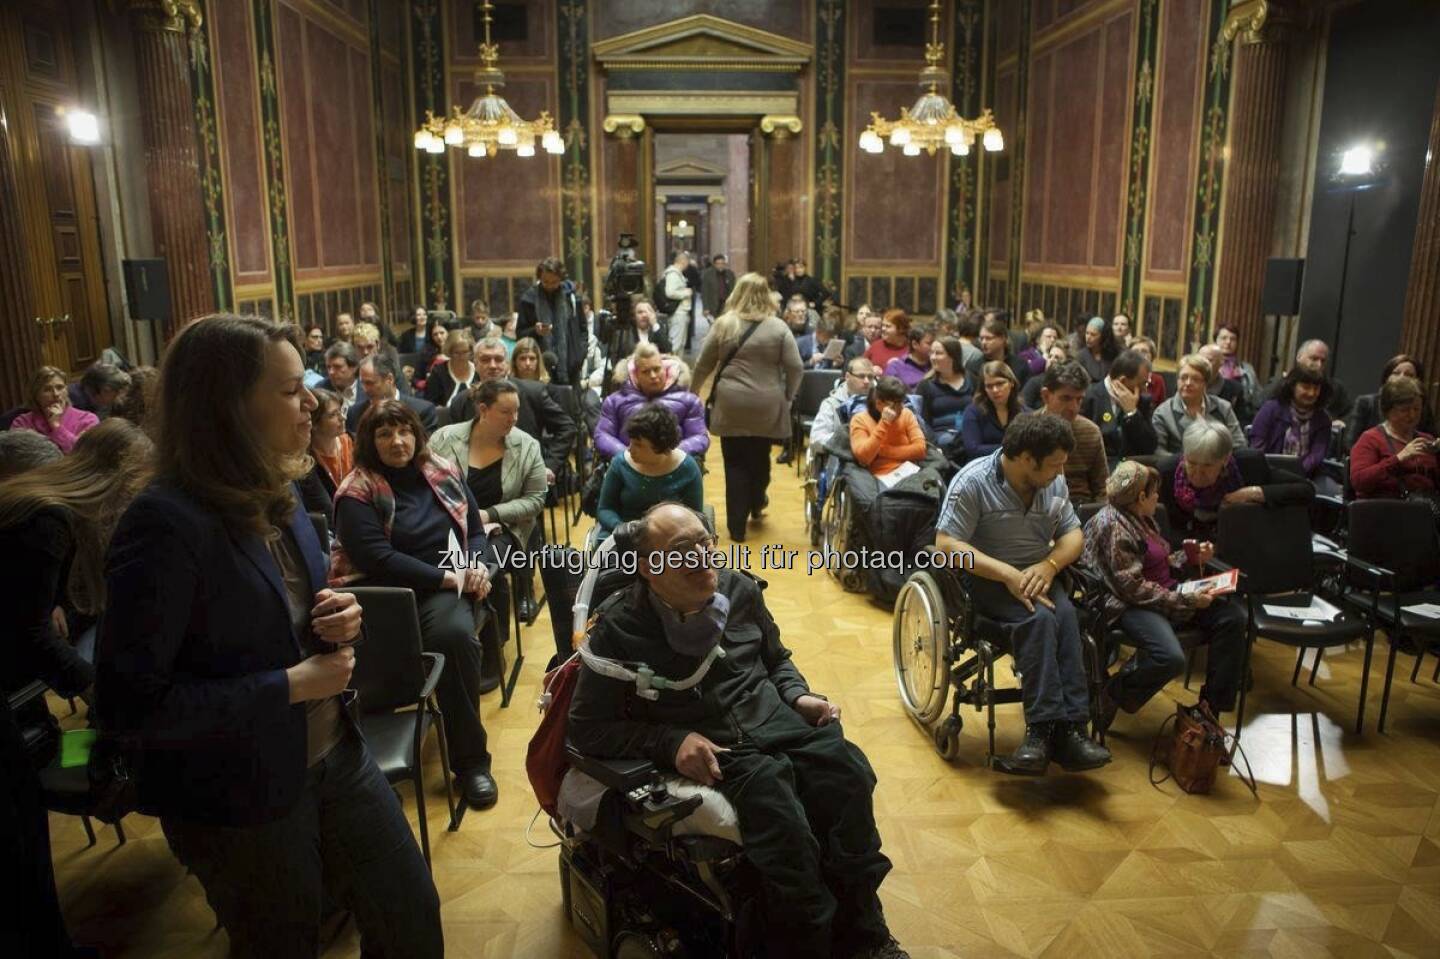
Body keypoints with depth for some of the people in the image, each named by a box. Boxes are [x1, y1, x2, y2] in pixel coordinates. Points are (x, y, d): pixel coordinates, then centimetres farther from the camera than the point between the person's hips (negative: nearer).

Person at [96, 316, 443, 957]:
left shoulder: (273, 493, 2)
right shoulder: (166, 524, -24)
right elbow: (130, 704, -26)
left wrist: (336, 621, -5)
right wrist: (290, 686, -23)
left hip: (334, 756, 7)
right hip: (237, 799, -7)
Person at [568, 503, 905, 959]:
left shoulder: (739, 589, 7)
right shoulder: (619, 627, -6)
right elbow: (586, 728, -4)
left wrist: (798, 696, 3)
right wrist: (671, 743, -14)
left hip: (776, 720, 5)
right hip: (714, 749, -4)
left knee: (849, 776, -23)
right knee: (785, 827, -30)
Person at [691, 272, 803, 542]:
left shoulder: (723, 324, 1)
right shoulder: (778, 327, -2)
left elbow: (703, 365, 8)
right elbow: (795, 368, -4)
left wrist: (693, 392, 23)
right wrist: (787, 396, 12)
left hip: (731, 404, 0)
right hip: (766, 406, 0)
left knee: (736, 463, 6)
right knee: (760, 457, 19)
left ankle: (737, 526, 10)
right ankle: (756, 504, 43)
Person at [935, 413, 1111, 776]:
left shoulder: (1054, 482, 4)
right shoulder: (973, 481, -15)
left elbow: (1073, 534, 10)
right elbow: (946, 545, -19)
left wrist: (1049, 564, -13)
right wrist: (1008, 574, -27)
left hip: (1039, 577, 5)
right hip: (987, 580, -5)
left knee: (1066, 615, -27)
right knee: (1040, 618, -32)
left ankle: (1044, 731, -29)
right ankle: (1055, 728, -29)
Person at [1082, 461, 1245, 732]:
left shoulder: (1142, 518, 15)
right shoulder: (1114, 526, -15)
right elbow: (1133, 587, -20)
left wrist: (1192, 557, 7)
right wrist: (1187, 601, -20)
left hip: (1166, 592, 10)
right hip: (1130, 606, -10)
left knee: (1233, 616, -7)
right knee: (1171, 658, -35)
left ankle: (1212, 704, 0)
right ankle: (1111, 695, -7)